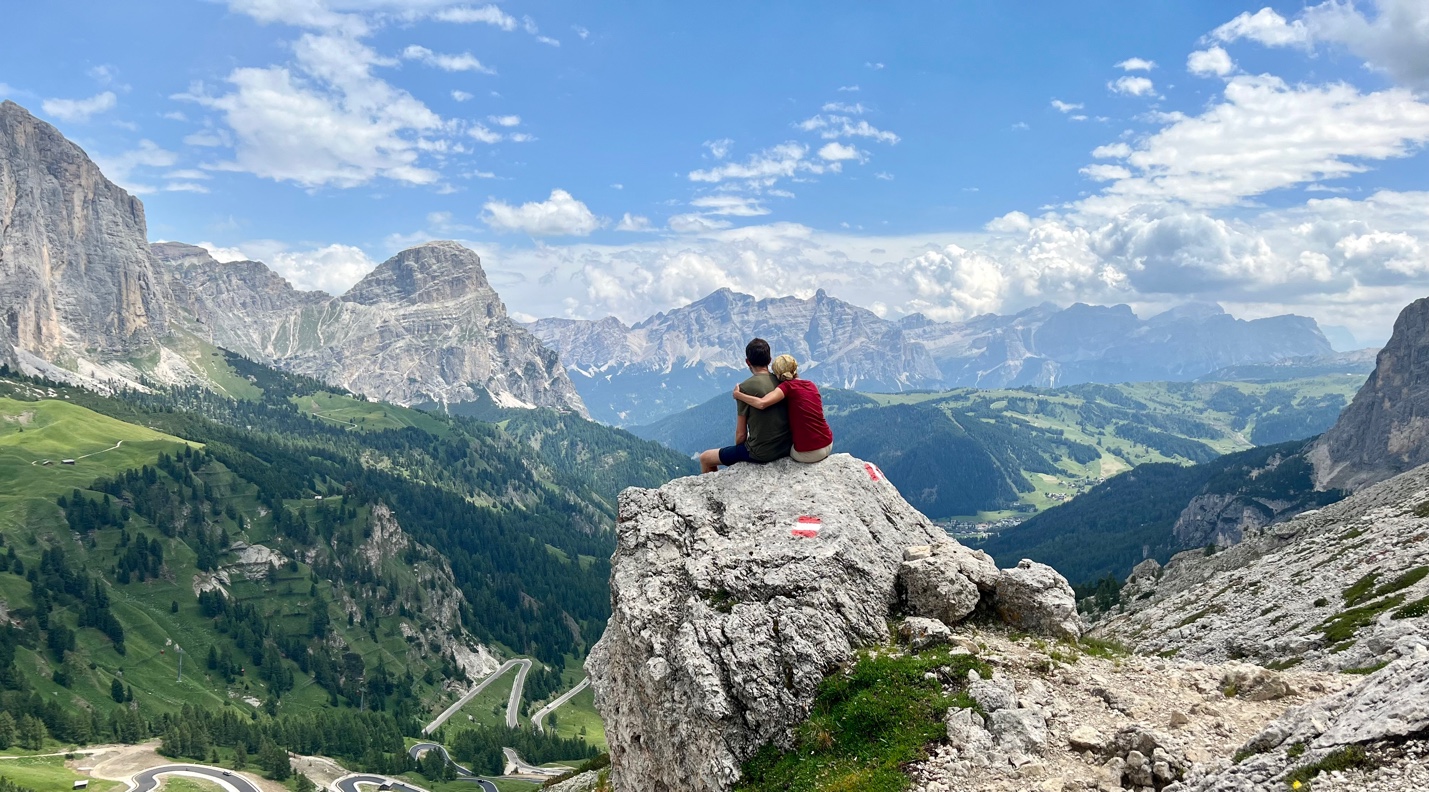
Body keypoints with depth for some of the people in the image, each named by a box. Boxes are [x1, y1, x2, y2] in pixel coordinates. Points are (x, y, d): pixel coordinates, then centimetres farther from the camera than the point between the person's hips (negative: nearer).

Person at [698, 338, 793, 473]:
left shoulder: (745, 387, -16)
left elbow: (741, 433, -12)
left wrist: (738, 454, 8)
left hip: (761, 453, -6)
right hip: (786, 447, 6)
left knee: (705, 459, 12)